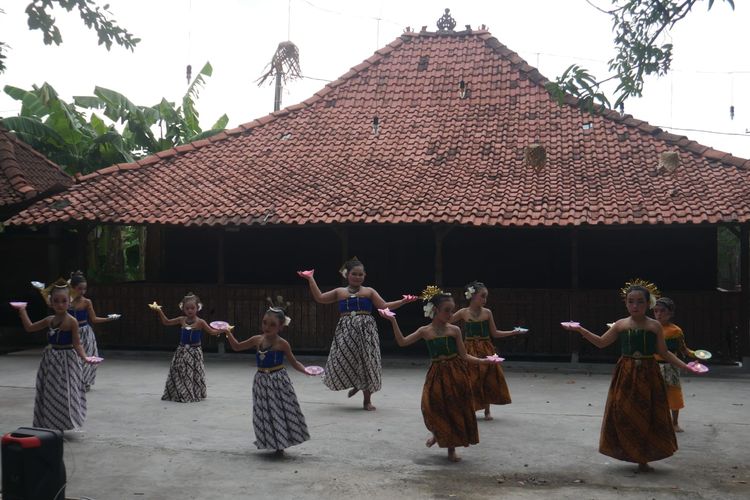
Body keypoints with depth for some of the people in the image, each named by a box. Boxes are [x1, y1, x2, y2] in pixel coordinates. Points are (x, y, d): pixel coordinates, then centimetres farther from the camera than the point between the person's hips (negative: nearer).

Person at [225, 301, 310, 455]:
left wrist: (306, 370, -21)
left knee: (281, 411, 1)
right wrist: (228, 333, 0)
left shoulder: (282, 344, -11)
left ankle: (280, 445, 16)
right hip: (262, 381, 4)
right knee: (264, 414, 9)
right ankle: (271, 443, 25)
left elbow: (294, 363, -4)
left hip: (278, 381, -4)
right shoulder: (257, 340, 0)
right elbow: (237, 346, 12)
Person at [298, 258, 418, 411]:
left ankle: (367, 400, 12)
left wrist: (403, 301, -6)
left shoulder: (369, 291, 9)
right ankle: (355, 384, 27)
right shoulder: (340, 292, 13)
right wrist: (310, 279, 8)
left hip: (365, 330, -1)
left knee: (366, 362, -2)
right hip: (346, 330, 1)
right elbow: (319, 298, 11)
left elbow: (384, 306, 5)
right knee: (341, 361, -6)